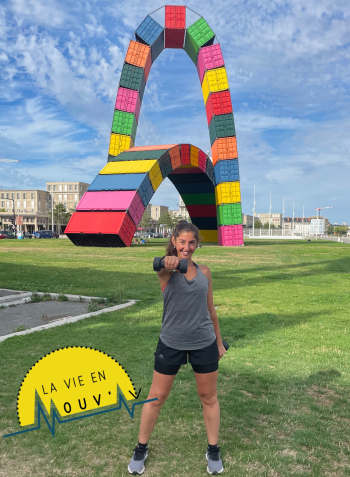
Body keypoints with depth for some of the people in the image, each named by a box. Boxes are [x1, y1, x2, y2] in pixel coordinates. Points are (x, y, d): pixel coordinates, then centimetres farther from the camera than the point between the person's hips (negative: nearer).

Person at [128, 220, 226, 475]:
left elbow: (210, 308, 10)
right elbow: (163, 269, -37)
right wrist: (169, 264, -61)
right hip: (171, 343, -2)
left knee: (209, 397, 14)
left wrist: (219, 341, 14)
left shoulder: (204, 271, 1)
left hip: (204, 342, 3)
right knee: (156, 397, 10)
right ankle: (141, 449, 31)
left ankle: (213, 450, 34)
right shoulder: (166, 270, -10)